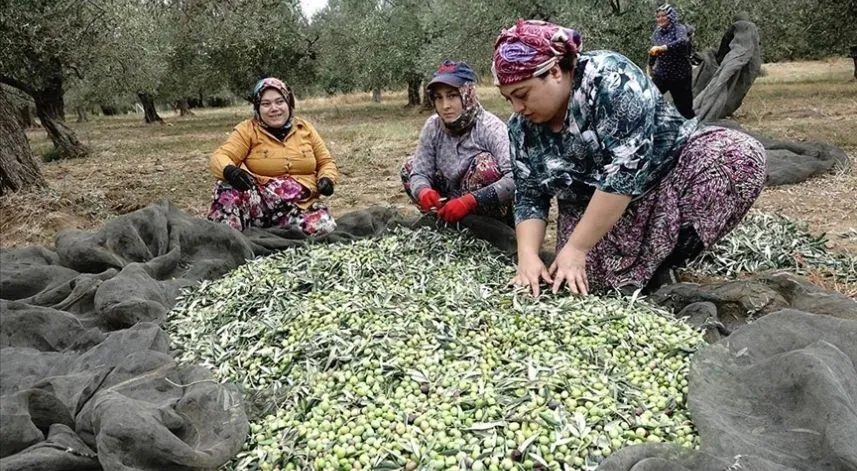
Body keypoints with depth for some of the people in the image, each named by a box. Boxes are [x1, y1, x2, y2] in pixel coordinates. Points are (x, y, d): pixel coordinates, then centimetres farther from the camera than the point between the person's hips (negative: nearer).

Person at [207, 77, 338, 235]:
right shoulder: (248, 129, 2)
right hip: (258, 201, -2)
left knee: (323, 225, -30)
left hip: (301, 204, 3)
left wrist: (327, 179, -7)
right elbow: (219, 157, -10)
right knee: (228, 187, -33)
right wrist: (230, 171, -34)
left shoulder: (304, 128, 10)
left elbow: (326, 162, 17)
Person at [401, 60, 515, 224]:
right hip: (453, 213, 6)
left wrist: (470, 201, -46)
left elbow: (516, 178, -36)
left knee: (485, 163, -30)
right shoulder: (433, 126, -8)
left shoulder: (490, 128, -23)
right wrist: (423, 191, -34)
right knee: (409, 166, 2)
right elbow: (419, 173, -9)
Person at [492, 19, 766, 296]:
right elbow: (529, 198, -6)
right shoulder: (522, 126, -9)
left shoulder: (610, 79, -27)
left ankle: (653, 263, -19)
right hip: (593, 211, 3)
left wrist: (575, 249, -31)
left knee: (741, 155, -30)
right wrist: (528, 256, -22)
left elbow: (624, 172, -32)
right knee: (580, 279, -23)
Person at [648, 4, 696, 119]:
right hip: (661, 74, 5)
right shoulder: (657, 31, 3)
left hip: (680, 76, -5)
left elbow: (683, 42, -38)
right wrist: (650, 65, 33)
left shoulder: (679, 28, -15)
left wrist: (662, 48, -51)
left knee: (684, 108, 1)